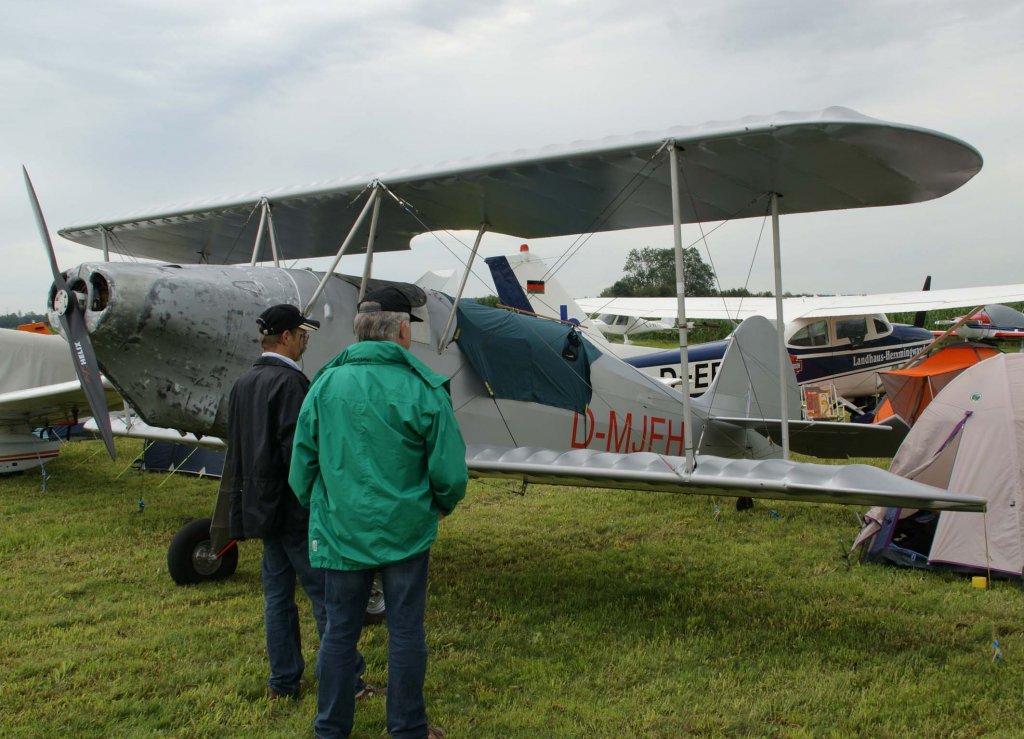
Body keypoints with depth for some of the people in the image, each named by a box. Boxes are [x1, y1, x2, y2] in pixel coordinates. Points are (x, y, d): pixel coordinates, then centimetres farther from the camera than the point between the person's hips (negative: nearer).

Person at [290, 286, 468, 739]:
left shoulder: (325, 385, -5)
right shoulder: (424, 391, -12)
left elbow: (302, 466, 1)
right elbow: (449, 472, -8)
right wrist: (441, 506, 13)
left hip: (340, 532, 2)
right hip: (405, 531, -2)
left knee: (340, 631, 14)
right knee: (405, 631, 11)